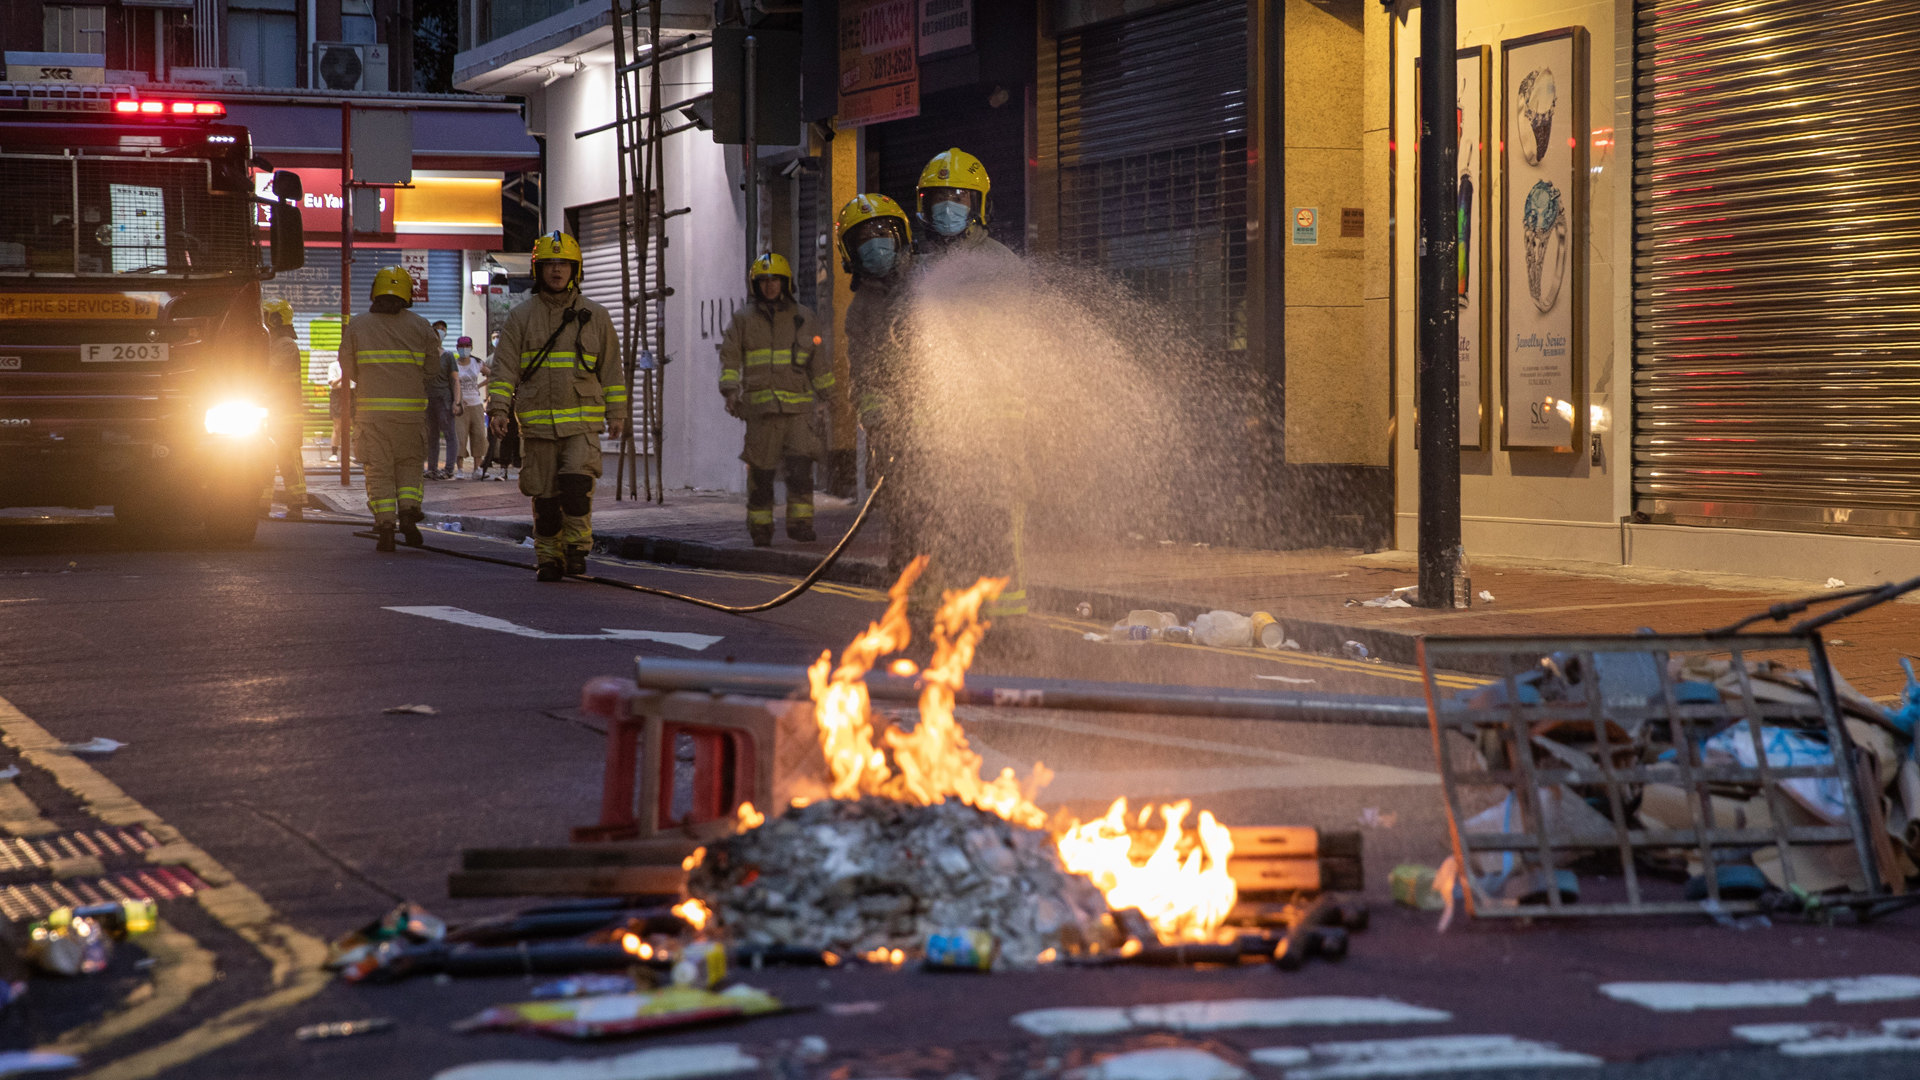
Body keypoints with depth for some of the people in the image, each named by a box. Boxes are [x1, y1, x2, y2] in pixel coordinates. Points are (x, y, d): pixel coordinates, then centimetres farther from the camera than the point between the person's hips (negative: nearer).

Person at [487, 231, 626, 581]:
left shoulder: (595, 316, 8)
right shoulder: (520, 317, 5)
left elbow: (611, 369, 12)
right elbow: (504, 366, 2)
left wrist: (616, 414, 9)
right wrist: (498, 408, -9)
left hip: (582, 420, -1)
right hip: (537, 421, 1)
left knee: (577, 481, -19)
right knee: (545, 494, 1)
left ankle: (577, 547, -4)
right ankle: (550, 559, 12)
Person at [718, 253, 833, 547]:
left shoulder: (802, 318, 14)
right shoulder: (743, 319, 11)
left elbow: (817, 360, 20)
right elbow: (729, 357, 6)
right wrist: (730, 390, -8)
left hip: (798, 405, 1)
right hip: (760, 406, -1)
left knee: (801, 464, -13)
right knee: (760, 469, -1)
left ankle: (800, 523, -10)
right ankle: (760, 528, 7)